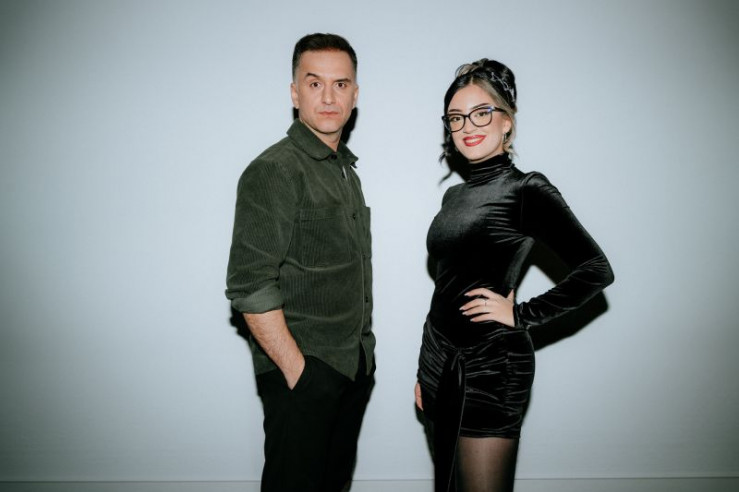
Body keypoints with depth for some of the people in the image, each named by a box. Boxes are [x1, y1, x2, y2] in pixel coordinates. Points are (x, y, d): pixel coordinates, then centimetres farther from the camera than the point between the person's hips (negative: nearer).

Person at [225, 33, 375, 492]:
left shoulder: (346, 169, 12)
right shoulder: (274, 171, -15)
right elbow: (250, 287, -20)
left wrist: (363, 351, 11)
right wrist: (298, 369, -18)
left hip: (355, 365, 8)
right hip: (302, 373, -8)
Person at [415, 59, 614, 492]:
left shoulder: (527, 190, -10)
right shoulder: (455, 195, 12)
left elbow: (595, 271, -15)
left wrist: (521, 314, -14)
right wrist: (425, 371, 18)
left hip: (492, 367, -7)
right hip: (440, 360, 7)